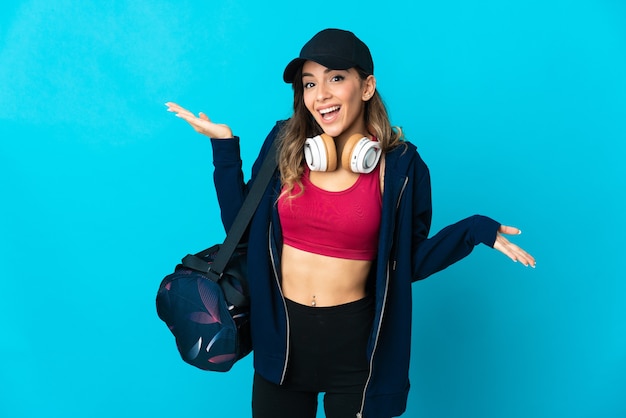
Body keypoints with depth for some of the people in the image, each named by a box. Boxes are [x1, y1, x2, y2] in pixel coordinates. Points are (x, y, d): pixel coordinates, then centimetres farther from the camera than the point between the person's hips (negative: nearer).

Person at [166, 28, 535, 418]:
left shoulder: (399, 166, -9)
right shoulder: (285, 145, -4)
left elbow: (407, 263, -2)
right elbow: (243, 229, 1)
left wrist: (475, 231, -14)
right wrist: (225, 145, -3)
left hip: (353, 339, -2)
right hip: (280, 336, 2)